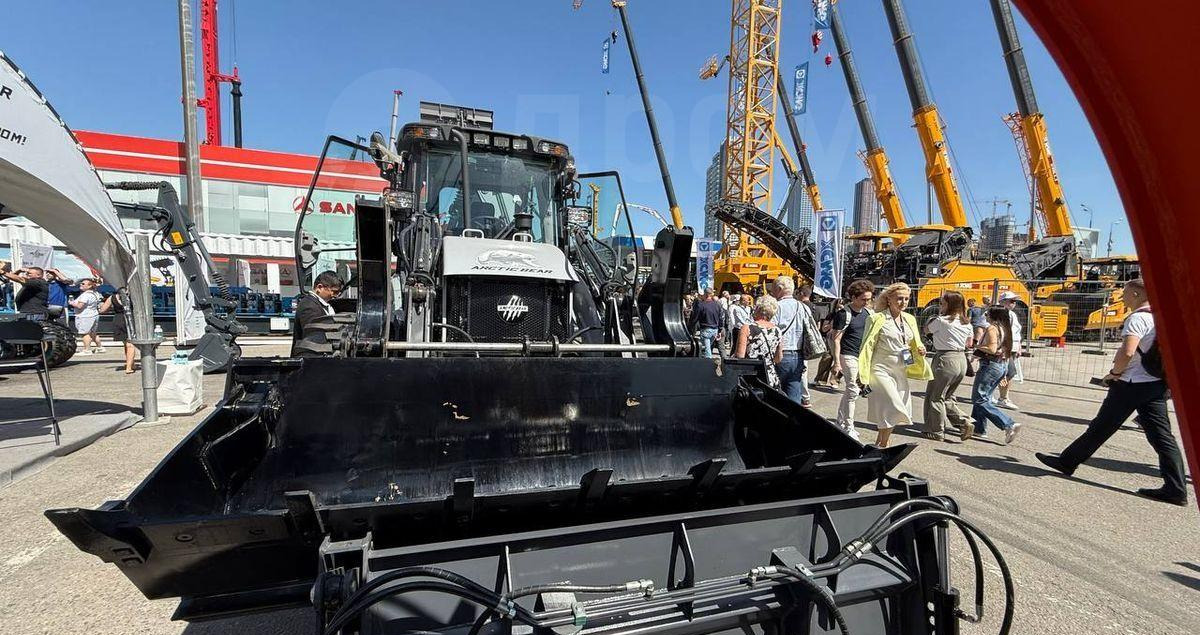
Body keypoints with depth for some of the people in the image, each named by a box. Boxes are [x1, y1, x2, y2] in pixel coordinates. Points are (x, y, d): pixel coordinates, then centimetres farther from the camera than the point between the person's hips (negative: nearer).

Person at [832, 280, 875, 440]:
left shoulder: (869, 313, 10)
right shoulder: (844, 314, -11)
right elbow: (836, 339, -11)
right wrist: (837, 362, -17)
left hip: (864, 357, 7)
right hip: (849, 356, -7)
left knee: (850, 390, 13)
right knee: (852, 391, -7)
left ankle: (840, 422, 24)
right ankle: (849, 428, 1)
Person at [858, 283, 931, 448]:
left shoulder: (910, 319, 11)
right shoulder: (877, 319, -7)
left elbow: (914, 344, 23)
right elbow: (867, 346, -7)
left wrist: (920, 350, -2)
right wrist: (863, 374, -12)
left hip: (900, 372, 6)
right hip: (881, 370, -6)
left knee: (888, 413, 8)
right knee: (893, 409, -14)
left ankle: (878, 444, 24)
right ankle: (883, 446, 1)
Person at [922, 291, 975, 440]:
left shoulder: (942, 321, -14)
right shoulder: (967, 323, 7)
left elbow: (926, 329, 4)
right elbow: (969, 344, 17)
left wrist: (939, 315, 10)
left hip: (945, 359, -7)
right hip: (962, 360, 7)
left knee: (936, 397, 5)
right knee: (947, 397, 21)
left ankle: (936, 432, 10)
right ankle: (964, 423, 11)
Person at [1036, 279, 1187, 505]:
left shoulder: (1137, 318, -16)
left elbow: (1127, 352, -28)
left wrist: (1115, 373, -12)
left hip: (1132, 384, -8)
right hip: (1157, 384, 8)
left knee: (1102, 427, 2)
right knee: (1161, 436, 6)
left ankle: (1067, 462, 14)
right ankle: (1176, 489, 5)